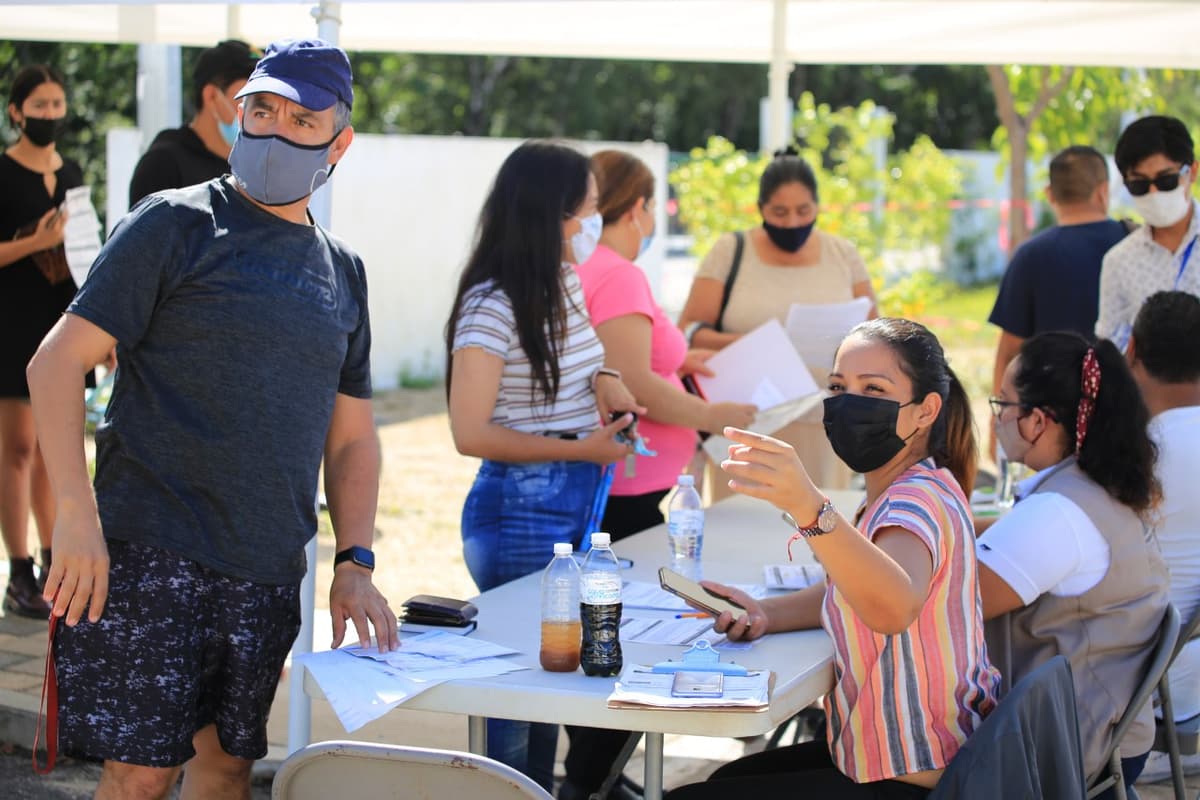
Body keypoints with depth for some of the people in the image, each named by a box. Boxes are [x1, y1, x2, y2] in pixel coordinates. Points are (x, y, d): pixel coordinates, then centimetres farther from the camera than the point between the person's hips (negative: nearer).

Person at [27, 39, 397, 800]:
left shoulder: (342, 271, 14)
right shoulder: (176, 225, -2)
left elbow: (352, 436, 19)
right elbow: (57, 364, -7)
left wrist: (355, 563, 6)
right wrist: (77, 515, -17)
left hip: (269, 575, 5)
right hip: (152, 555, -5)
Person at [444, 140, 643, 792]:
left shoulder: (567, 282, 7)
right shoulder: (492, 306, -18)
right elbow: (471, 434, -21)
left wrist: (606, 385, 3)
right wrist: (582, 449, -20)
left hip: (582, 502, 8)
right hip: (522, 511, -8)